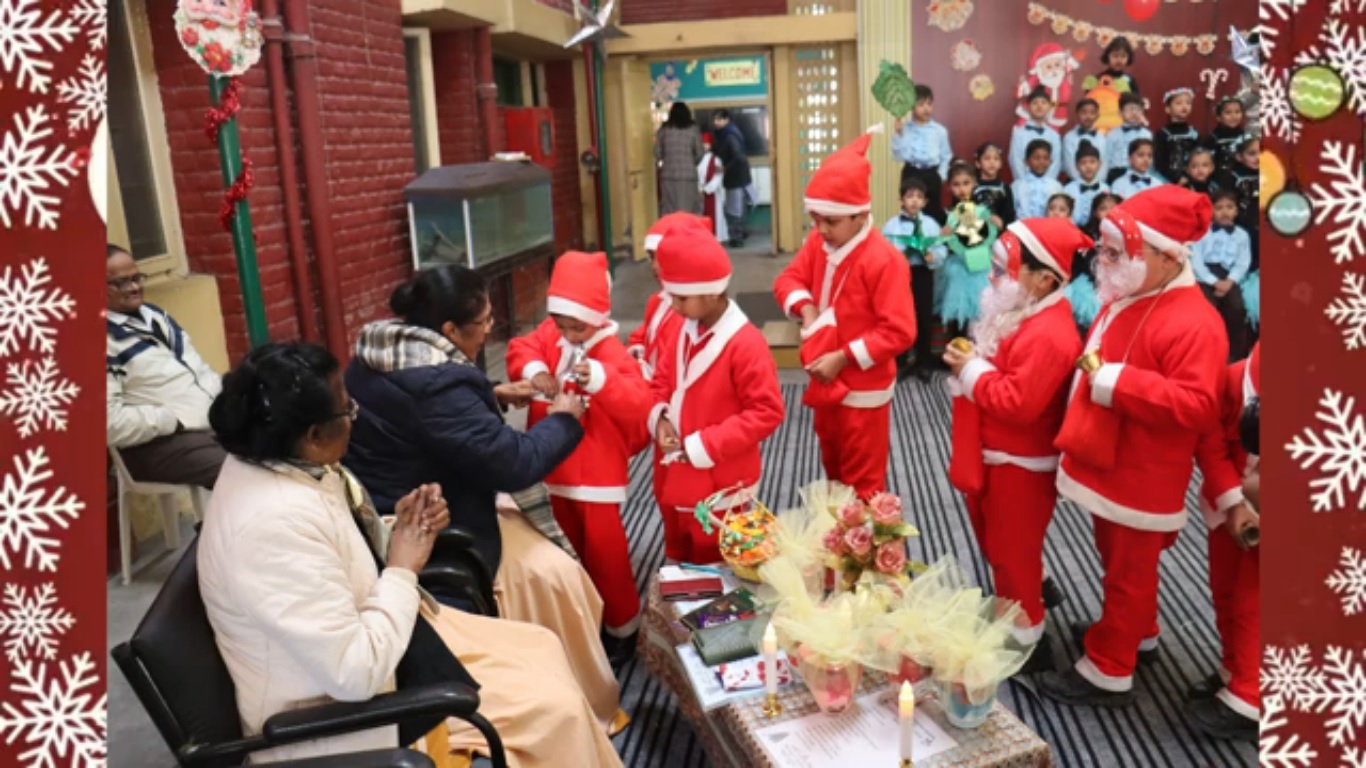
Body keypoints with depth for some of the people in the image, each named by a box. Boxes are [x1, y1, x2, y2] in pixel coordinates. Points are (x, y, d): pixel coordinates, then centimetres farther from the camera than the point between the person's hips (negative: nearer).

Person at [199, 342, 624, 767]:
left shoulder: (285, 463, -5)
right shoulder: (273, 523, -34)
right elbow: (356, 674, -31)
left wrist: (401, 530, -8)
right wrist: (403, 570, -19)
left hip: (366, 633, 9)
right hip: (344, 712, -9)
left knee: (541, 647, 9)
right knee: (554, 707, -6)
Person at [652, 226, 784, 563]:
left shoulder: (745, 344, -21)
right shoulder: (685, 332, 2)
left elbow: (767, 412, -21)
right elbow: (662, 382, 14)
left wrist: (705, 445, -23)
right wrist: (660, 418, -8)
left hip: (720, 489, -7)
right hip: (679, 482, 7)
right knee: (680, 562, 24)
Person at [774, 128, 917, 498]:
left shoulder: (884, 259, -24)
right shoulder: (818, 243, -2)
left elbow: (899, 331, -24)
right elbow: (789, 278, 9)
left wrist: (844, 357, -25)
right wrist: (805, 306, -13)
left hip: (863, 391, -7)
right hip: (825, 384, 8)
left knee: (863, 485, 6)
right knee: (833, 471, 26)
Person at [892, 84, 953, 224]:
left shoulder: (940, 130, 0)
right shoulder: (905, 129, -2)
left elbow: (946, 156, 5)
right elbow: (898, 155, -9)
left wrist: (941, 175, -5)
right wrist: (898, 134, -18)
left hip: (932, 174, 0)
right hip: (911, 173, 0)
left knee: (934, 210, 5)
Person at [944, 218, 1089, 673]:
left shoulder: (1049, 335, -28)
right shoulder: (1018, 314, 6)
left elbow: (1018, 403, -33)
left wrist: (972, 371, -23)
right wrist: (971, 363, 0)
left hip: (1020, 464, -10)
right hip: (997, 456, 10)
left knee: (1011, 550, 4)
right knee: (1001, 544, 24)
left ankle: (1025, 639, 20)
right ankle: (1032, 593, 46)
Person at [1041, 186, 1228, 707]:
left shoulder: (1191, 323, -23)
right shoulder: (1127, 300, 7)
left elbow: (1196, 406, -31)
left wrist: (1117, 383, -32)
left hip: (1139, 480, -9)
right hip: (1107, 467, 9)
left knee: (1128, 573, 5)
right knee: (1121, 563, 24)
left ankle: (1108, 671, 18)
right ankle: (1137, 632, 44)